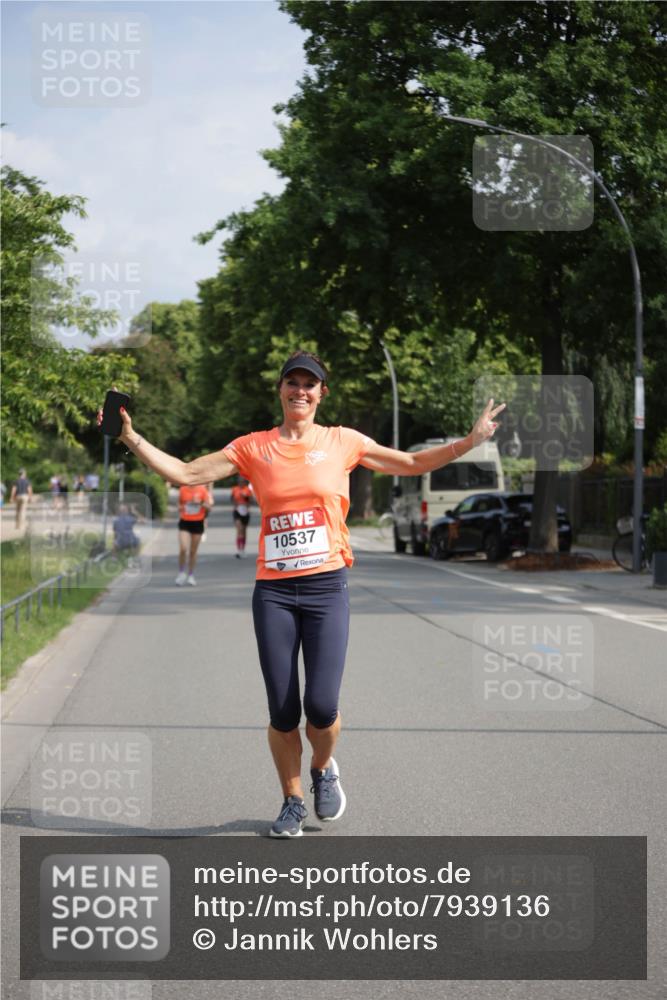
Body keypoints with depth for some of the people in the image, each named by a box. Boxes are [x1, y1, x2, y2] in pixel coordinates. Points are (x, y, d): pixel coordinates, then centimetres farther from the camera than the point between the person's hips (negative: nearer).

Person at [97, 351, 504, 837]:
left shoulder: (342, 442, 7)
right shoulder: (253, 447, 7)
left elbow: (412, 463, 14)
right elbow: (185, 473, 7)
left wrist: (470, 441, 5)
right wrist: (131, 437, 0)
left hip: (326, 587, -1)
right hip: (274, 591, 1)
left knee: (321, 705, -10)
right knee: (282, 710, 0)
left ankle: (324, 770, 24)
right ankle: (293, 801, 21)